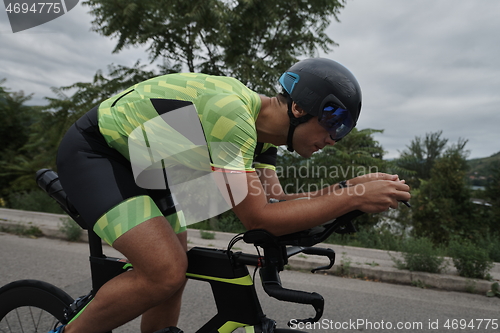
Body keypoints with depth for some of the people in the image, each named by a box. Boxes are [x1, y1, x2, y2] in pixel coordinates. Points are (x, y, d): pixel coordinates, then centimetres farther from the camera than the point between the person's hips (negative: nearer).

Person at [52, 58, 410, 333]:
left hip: (139, 163, 8)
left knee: (173, 271, 7)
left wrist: (347, 188, -10)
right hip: (92, 151, -8)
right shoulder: (230, 111, -31)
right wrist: (353, 198, -26)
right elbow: (258, 217, -31)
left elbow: (276, 202, -2)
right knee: (166, 270, -22)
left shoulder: (263, 128, -3)